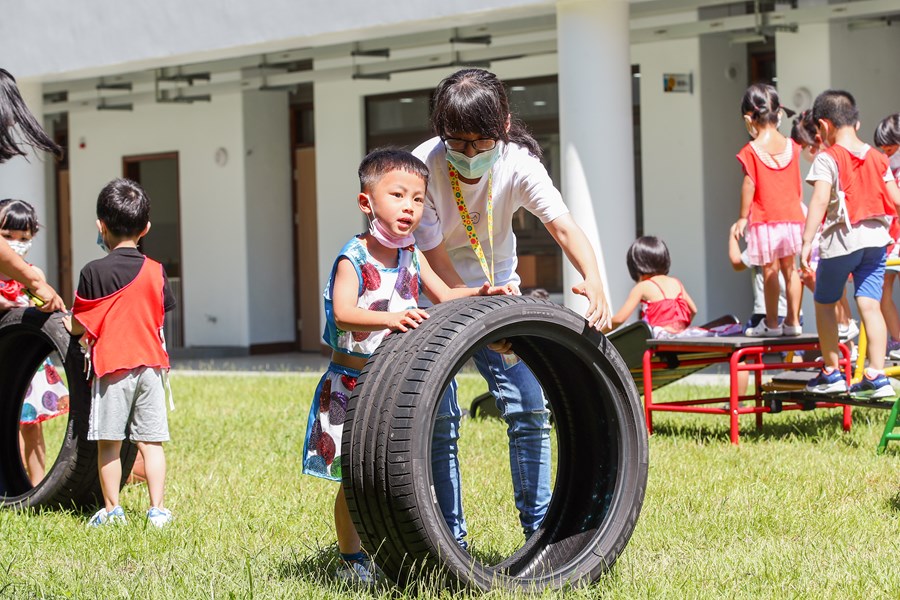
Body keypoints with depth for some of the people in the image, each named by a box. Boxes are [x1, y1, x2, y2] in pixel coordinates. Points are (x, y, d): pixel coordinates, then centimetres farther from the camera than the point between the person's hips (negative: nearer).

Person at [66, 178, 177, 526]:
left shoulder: (94, 272, -8)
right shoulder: (155, 271, 2)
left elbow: (79, 325, -3)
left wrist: (69, 326, 20)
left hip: (111, 366, -3)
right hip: (151, 363, 3)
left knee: (109, 442, 5)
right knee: (151, 442, 5)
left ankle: (112, 509, 9)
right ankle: (157, 509, 4)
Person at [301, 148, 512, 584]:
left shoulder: (412, 255, 6)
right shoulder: (354, 259, -16)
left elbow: (443, 297, 11)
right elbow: (344, 314, -29)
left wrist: (480, 294, -8)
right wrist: (389, 319, -46)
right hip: (351, 385, -6)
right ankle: (353, 561, 11)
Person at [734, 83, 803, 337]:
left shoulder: (751, 150, -11)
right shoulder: (791, 146, 4)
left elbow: (749, 186, -11)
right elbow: (796, 183, 12)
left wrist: (743, 217, -2)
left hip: (764, 219, -5)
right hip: (791, 215, 5)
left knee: (770, 270, 1)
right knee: (790, 268, 11)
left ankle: (771, 323, 6)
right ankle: (793, 321, 14)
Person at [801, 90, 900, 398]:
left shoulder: (827, 158, -9)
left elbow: (820, 200, -21)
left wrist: (806, 241, -25)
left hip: (840, 241, -5)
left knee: (824, 303, 12)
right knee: (870, 305, 2)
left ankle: (831, 372, 16)